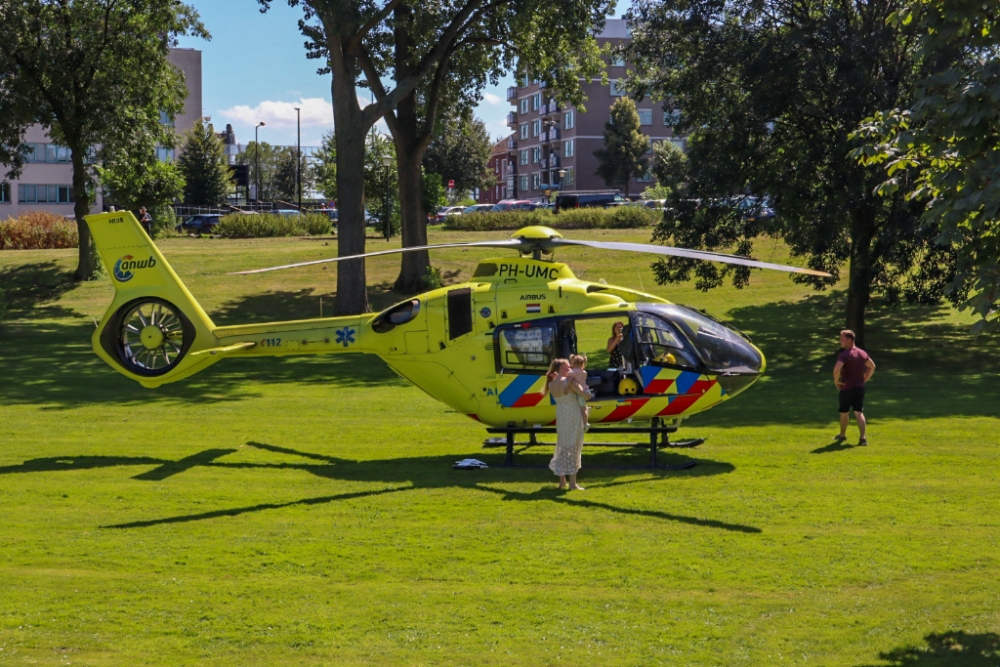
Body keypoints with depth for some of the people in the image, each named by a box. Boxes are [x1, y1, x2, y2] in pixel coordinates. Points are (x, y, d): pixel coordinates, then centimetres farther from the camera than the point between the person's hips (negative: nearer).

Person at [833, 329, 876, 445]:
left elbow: (836, 369, -30)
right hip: (860, 387, 5)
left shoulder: (844, 354, -17)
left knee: (844, 413, 14)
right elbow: (872, 367, 16)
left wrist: (836, 381, -13)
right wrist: (864, 379, 16)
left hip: (847, 388, -5)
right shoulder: (863, 353, 6)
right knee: (859, 413, 2)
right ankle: (863, 438, -12)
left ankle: (842, 435, 31)